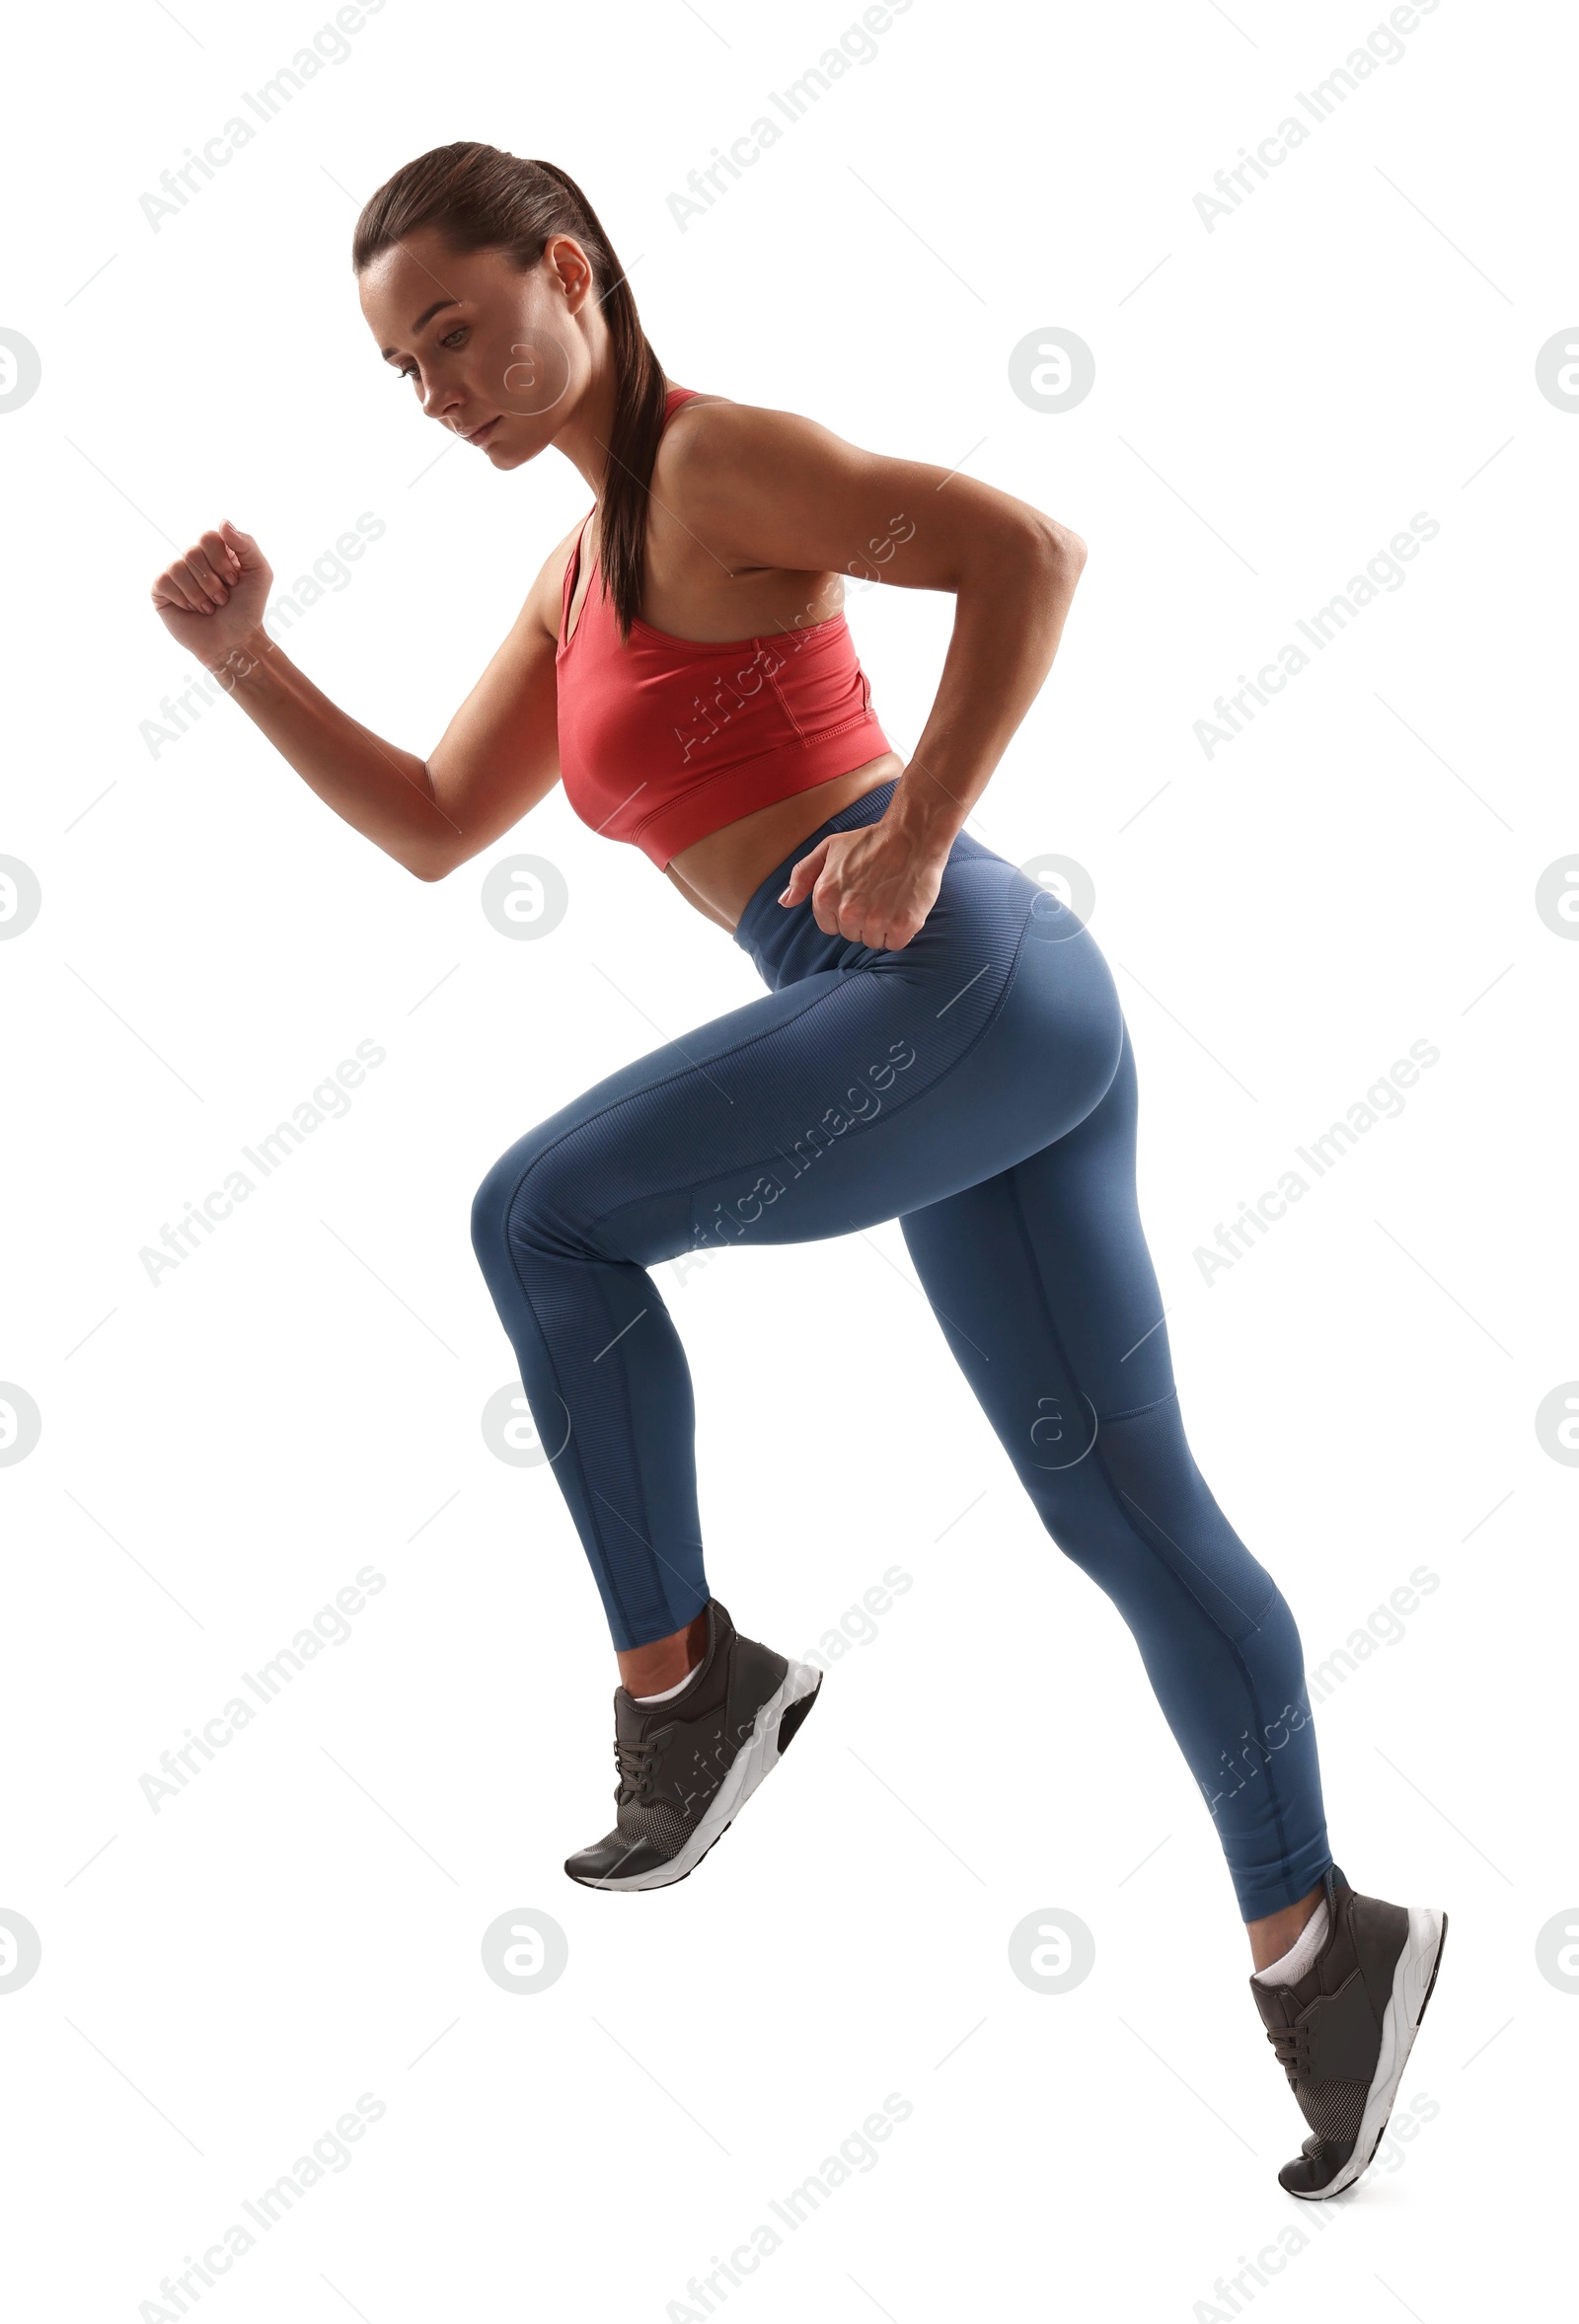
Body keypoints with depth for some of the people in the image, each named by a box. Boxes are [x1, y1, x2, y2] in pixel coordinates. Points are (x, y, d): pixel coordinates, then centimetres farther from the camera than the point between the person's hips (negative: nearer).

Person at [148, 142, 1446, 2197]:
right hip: (1007, 1028, 10)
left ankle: (680, 1677, 5)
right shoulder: (579, 579, 24)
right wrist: (247, 657, 14)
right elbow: (434, 830, 25)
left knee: (543, 1217, -2)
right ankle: (1322, 1940, 14)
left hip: (963, 980, -10)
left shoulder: (717, 464, -4)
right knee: (1124, 1502, 9)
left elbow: (1028, 546, -15)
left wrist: (914, 838, -18)